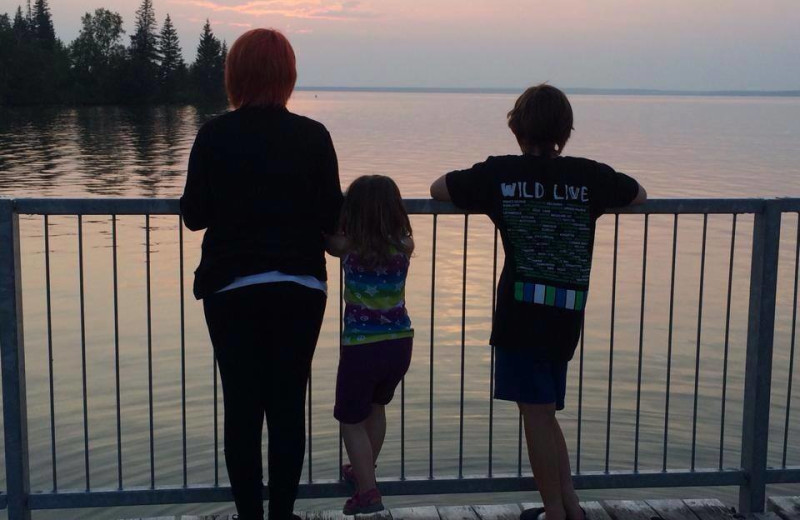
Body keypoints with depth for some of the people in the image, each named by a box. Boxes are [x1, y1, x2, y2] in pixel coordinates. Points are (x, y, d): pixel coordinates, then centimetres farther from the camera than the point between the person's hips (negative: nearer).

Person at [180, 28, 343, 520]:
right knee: (288, 405, 9)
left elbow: (194, 214, -1)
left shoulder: (215, 135, -5)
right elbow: (332, 216, -4)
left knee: (241, 406, 8)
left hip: (231, 288, 0)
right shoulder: (312, 136, -5)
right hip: (299, 287, 0)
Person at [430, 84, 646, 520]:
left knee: (537, 414, 3)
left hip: (522, 312, -4)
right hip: (567, 316, 4)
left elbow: (438, 189, 11)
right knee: (542, 412, 19)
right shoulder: (589, 176, 4)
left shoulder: (499, 173, -2)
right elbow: (639, 196, 22)